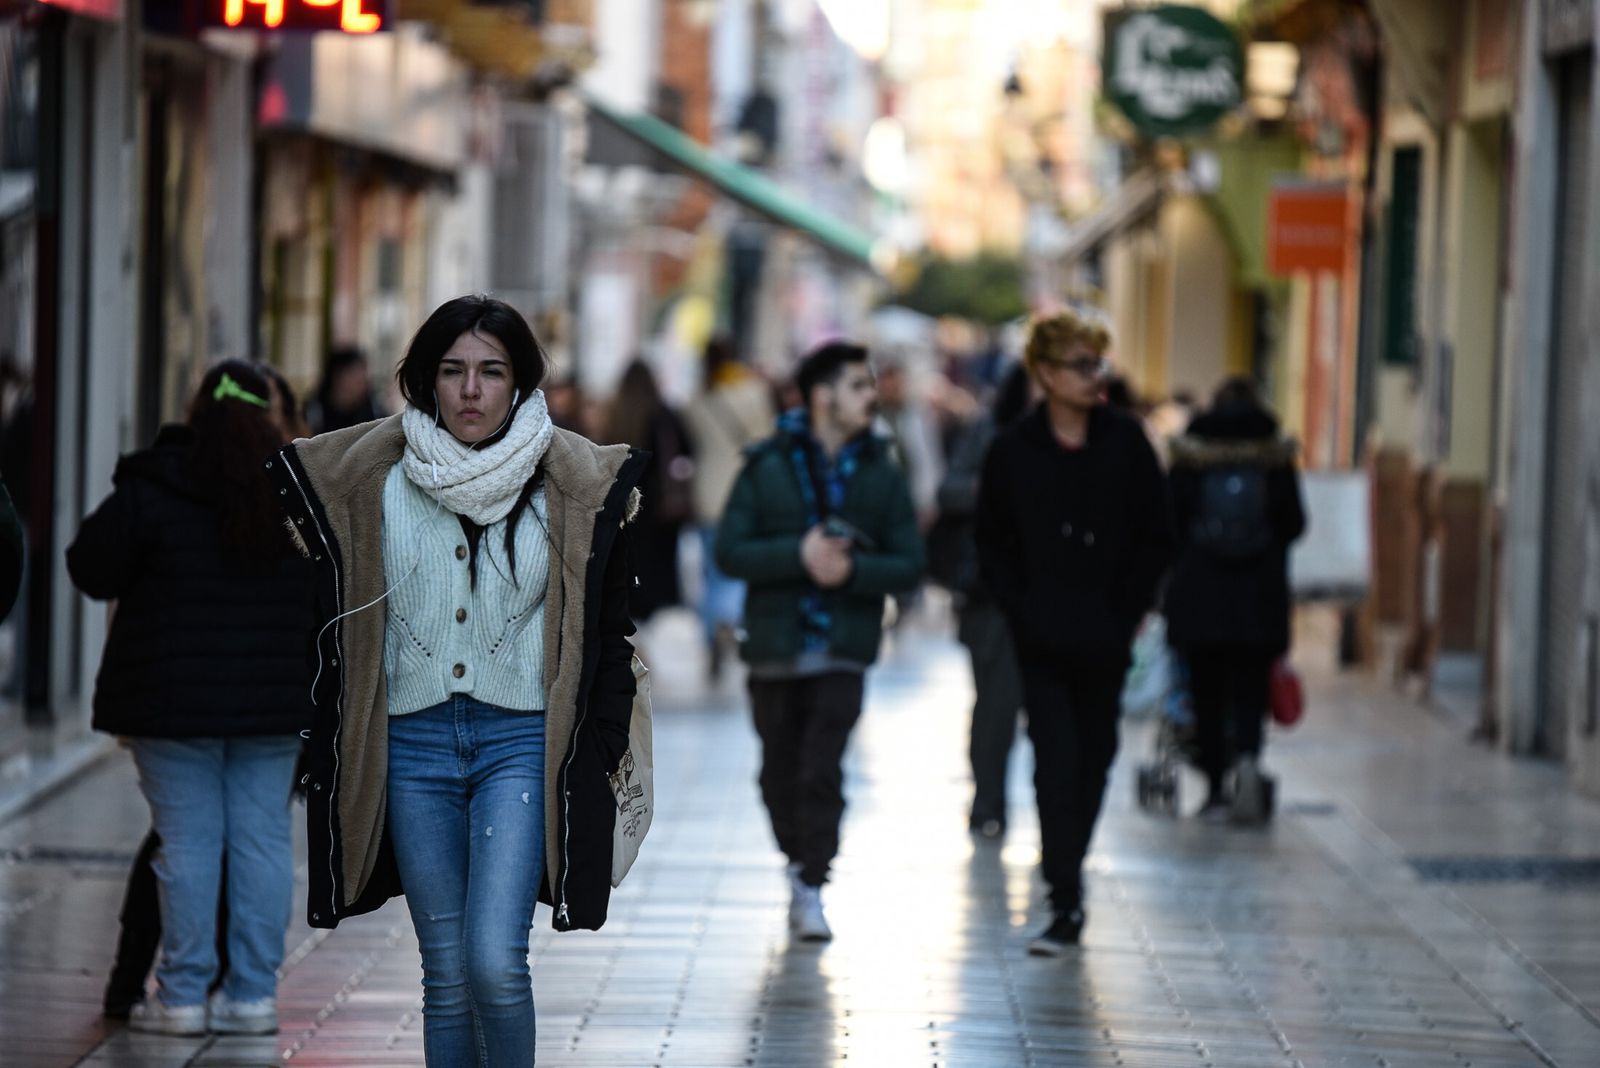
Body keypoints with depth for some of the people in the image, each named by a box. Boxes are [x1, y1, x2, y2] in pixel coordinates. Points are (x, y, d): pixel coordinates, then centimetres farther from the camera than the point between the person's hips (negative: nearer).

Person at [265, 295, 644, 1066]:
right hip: (414, 742, 2)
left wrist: (603, 750, 6)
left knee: (495, 963, -15)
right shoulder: (372, 481, 3)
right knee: (446, 974, 5)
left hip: (521, 741, -2)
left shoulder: (574, 485, 0)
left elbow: (608, 630, 9)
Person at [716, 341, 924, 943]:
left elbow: (909, 565, 1)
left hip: (842, 651, 0)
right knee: (780, 775, 11)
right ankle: (799, 862, 34)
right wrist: (799, 555, -20)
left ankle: (810, 890, -9)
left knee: (822, 773, -13)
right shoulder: (766, 469, -1)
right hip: (775, 648, 1)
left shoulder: (881, 476, 4)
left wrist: (854, 570, -16)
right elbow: (730, 550, -7)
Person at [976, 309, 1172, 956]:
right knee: (1056, 767, -10)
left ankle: (1066, 875, 29)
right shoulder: (1013, 451, -1)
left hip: (1105, 639, 2)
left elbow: (1156, 536, 5)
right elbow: (993, 543, 6)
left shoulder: (1125, 443, 2)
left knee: (1092, 763, 11)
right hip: (1043, 641, -2)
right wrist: (1022, 611, -4)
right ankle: (1065, 905, -11)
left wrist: (1128, 610, -2)